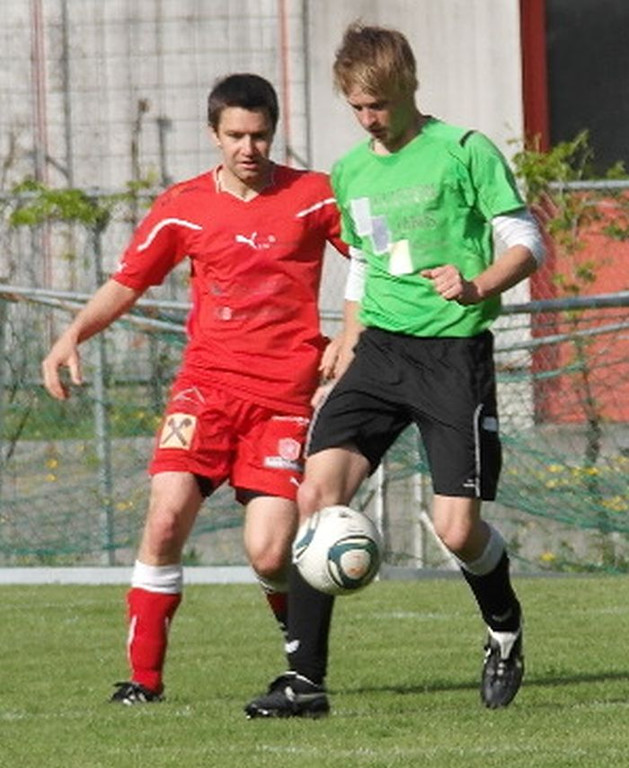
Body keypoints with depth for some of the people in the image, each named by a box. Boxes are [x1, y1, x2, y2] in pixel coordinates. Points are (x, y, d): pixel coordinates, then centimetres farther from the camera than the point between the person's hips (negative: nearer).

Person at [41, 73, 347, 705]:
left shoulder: (316, 196, 1)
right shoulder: (183, 208, 6)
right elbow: (127, 282, 15)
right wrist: (73, 334, 0)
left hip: (285, 393, -2)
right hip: (206, 383, 2)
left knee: (269, 554, -11)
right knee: (167, 515, -18)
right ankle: (144, 676, -6)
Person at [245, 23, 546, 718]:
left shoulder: (464, 152, -3)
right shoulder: (349, 173, 14)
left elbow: (526, 243, -2)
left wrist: (476, 286, -21)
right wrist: (346, 361, 20)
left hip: (455, 352, -5)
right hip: (380, 348, 5)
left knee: (457, 529, -10)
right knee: (316, 492, -14)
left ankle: (505, 629, 24)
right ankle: (304, 677, -12)